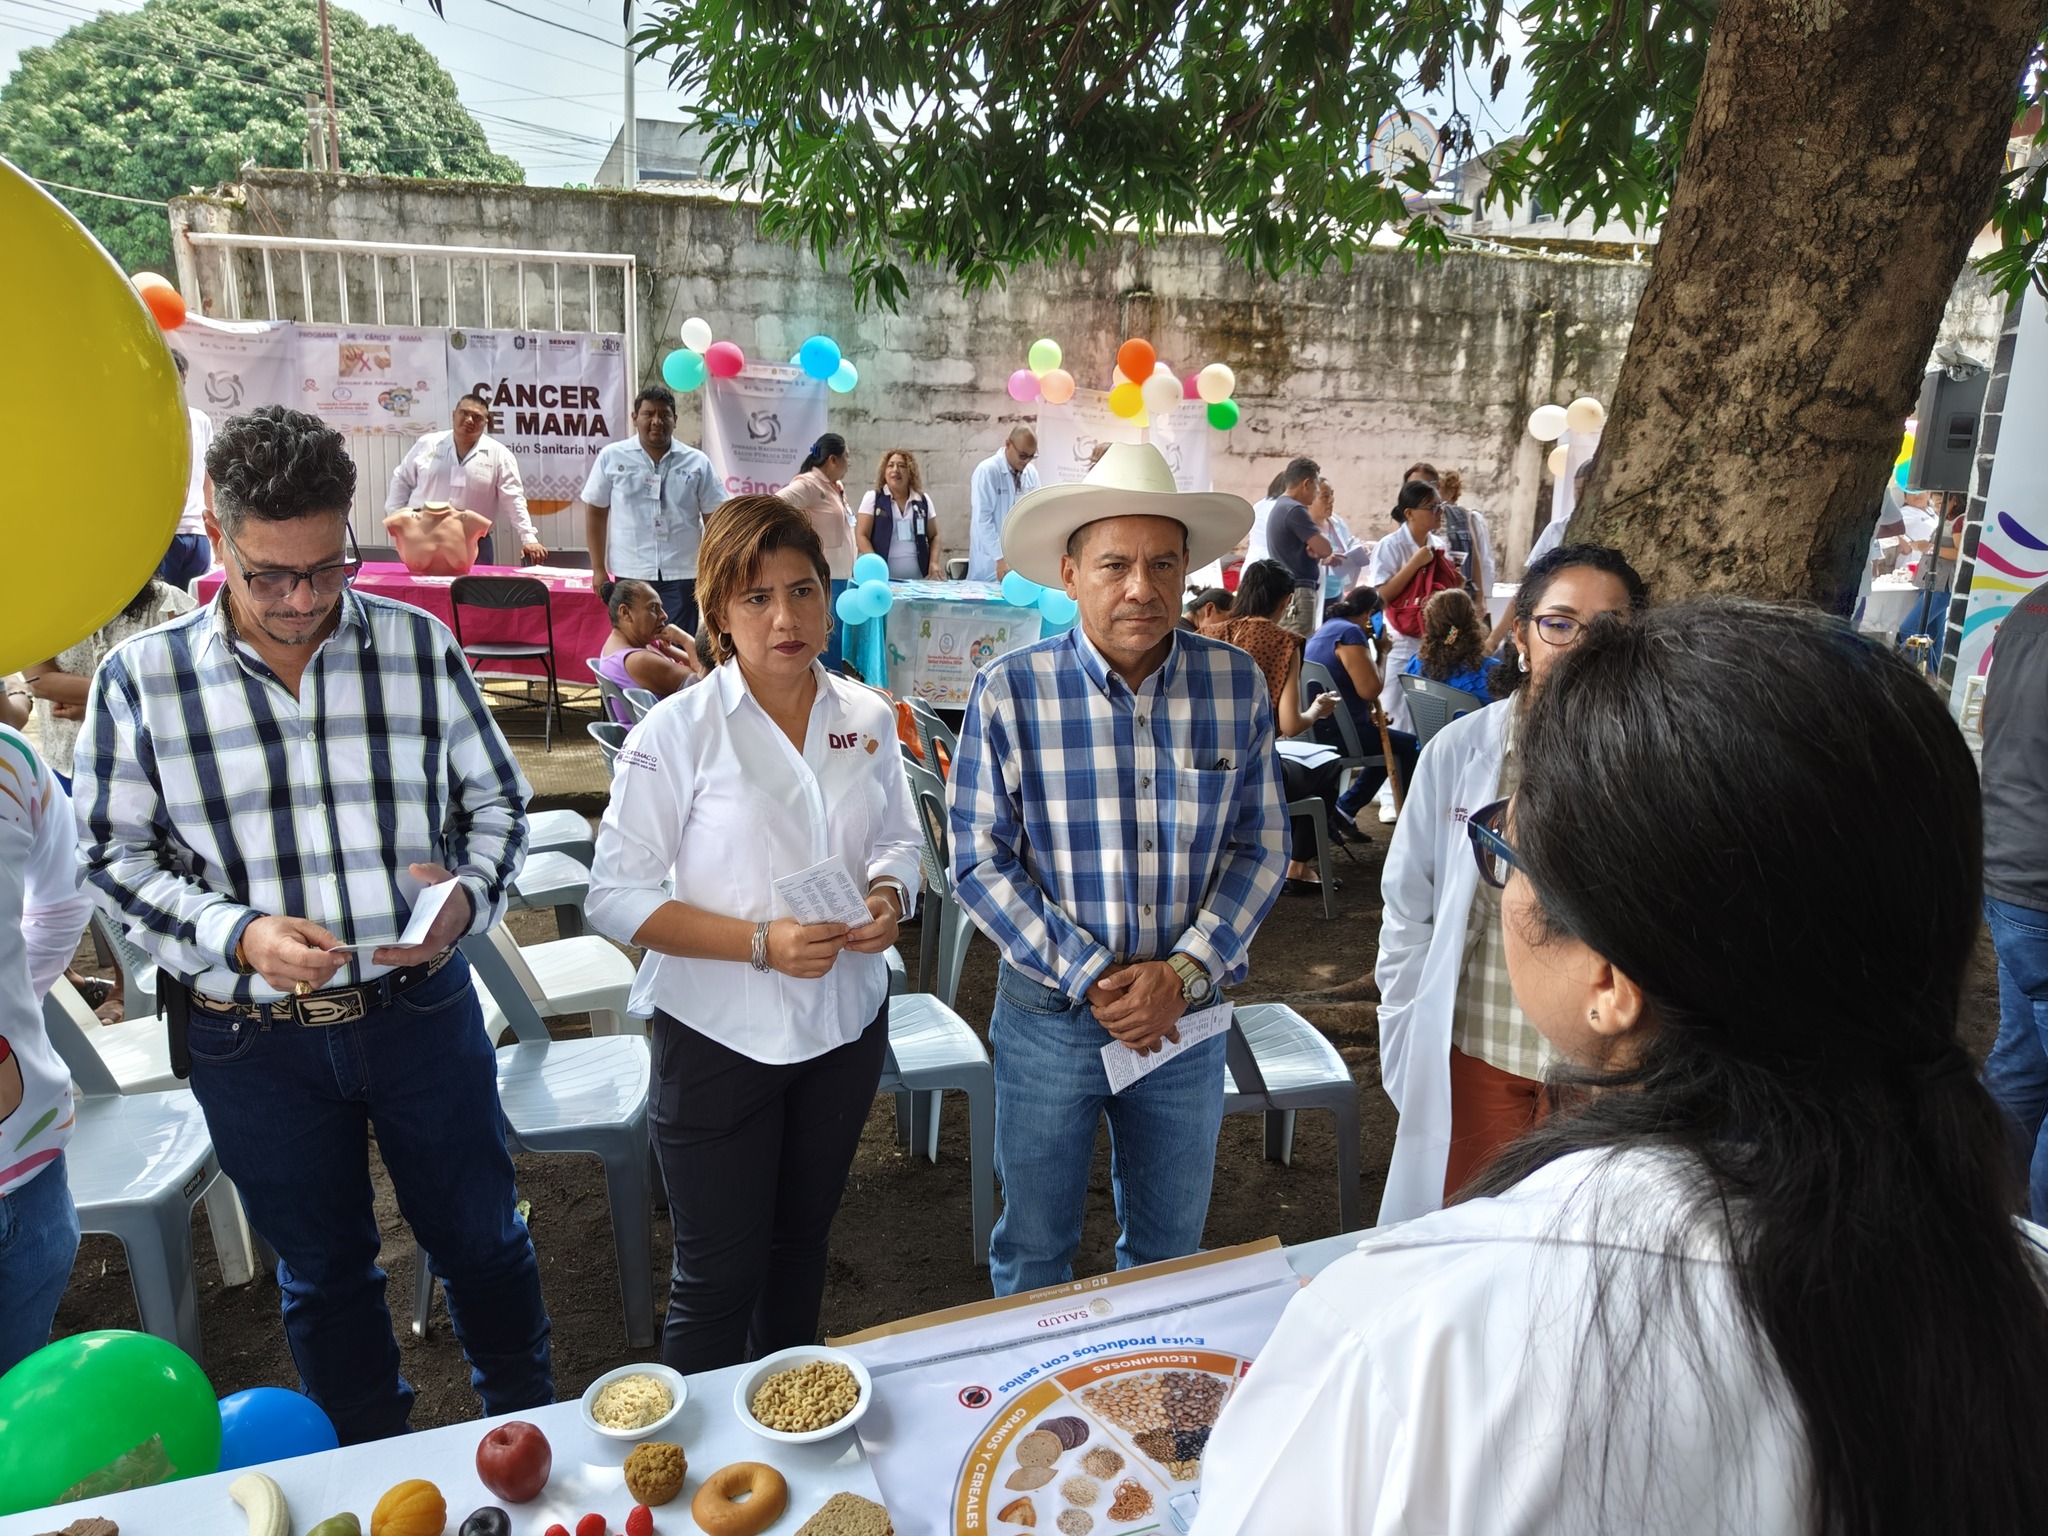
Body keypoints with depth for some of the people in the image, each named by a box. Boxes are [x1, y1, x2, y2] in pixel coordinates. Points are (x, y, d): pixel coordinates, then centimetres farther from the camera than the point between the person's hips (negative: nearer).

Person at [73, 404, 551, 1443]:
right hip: (251, 1036, 0)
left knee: (480, 1236, 17)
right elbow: (116, 853, -1)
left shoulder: (420, 647, -6)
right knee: (321, 1269, 20)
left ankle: (529, 1424, 44)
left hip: (422, 1006, 0)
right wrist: (239, 936, -17)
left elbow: (495, 800, 2)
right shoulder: (142, 679, -7)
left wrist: (468, 896, -17)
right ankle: (375, 1463, 45)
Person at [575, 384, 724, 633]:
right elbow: (595, 513, 7)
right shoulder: (611, 457, 2)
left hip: (681, 575, 0)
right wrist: (599, 569, 4)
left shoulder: (697, 463, 2)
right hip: (630, 575, 1)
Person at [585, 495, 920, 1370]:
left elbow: (899, 838, 11)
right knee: (718, 1279, 7)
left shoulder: (866, 717, -1)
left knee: (802, 1240, 24)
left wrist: (888, 895, -12)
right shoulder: (678, 732, -15)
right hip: (719, 1035, -4)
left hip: (845, 1023, 5)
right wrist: (760, 942, -25)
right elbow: (615, 897, -14)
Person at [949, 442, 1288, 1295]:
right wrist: (1088, 977, -16)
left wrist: (1184, 974, -14)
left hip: (1186, 1018, 2)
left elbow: (1259, 847, -2)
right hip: (1048, 1015, -2)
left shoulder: (1236, 684, -6)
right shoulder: (1011, 692, -13)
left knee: (1170, 1248, 22)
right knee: (1033, 1249, 18)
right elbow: (980, 862, -10)